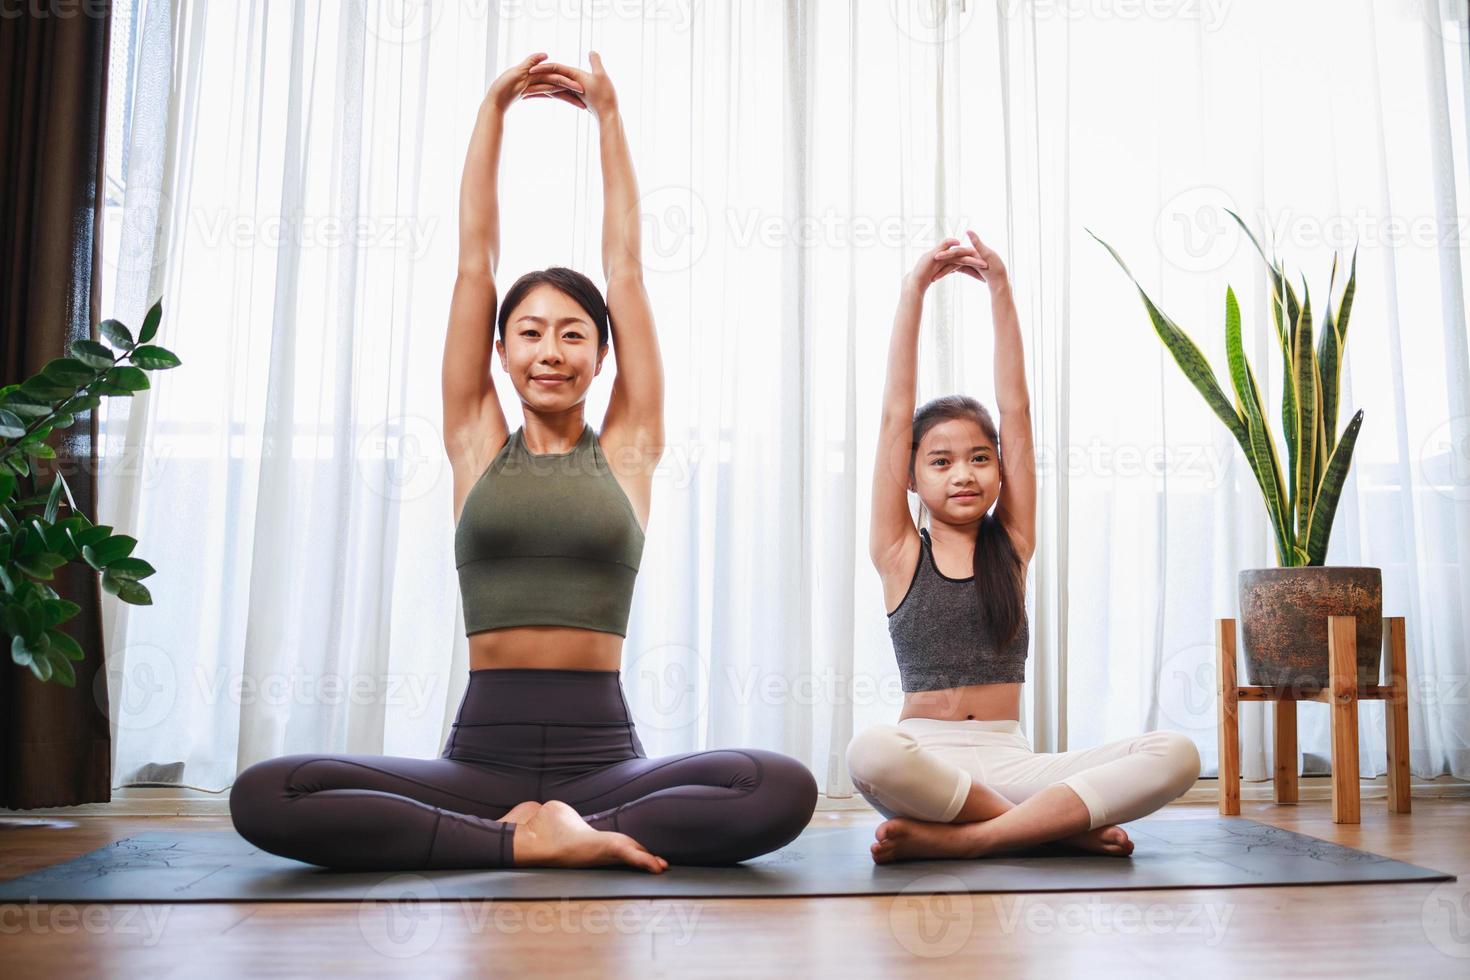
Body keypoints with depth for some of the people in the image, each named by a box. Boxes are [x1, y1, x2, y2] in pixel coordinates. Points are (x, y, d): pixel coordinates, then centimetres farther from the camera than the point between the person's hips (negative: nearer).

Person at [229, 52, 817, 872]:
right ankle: (526, 840, -18)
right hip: (482, 751, 1)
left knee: (785, 789, -29)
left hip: (602, 756, 0)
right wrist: (494, 109, 14)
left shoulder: (626, 450, 9)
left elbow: (626, 268, 11)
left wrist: (608, 116, 16)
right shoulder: (477, 445, 11)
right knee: (263, 797, -24)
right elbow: (474, 261, 12)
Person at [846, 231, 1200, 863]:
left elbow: (1015, 409, 6)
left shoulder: (1010, 547, 11)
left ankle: (957, 838, -24)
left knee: (1175, 756, -22)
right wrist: (914, 289, 0)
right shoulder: (900, 554, 5)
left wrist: (1000, 288, 3)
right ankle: (1061, 825, -20)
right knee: (870, 752, -39)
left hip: (1007, 760, 3)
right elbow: (896, 414, 0)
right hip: (926, 757, -2)